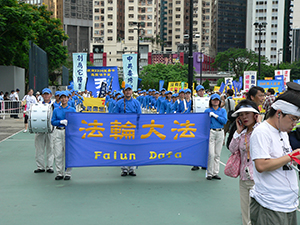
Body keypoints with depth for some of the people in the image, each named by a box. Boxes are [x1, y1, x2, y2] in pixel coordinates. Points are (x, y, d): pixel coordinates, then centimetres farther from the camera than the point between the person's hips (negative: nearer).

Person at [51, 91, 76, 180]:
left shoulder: (72, 110, 6)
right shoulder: (56, 110, 11)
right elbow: (52, 122, 6)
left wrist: (68, 122, -16)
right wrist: (61, 121, -10)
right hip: (58, 132, 2)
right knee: (58, 154, 0)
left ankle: (67, 173, 7)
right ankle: (59, 173, 10)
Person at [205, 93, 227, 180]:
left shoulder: (223, 110, 10)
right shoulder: (207, 110, 5)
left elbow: (224, 121, -5)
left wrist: (215, 115, -10)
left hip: (220, 132, 3)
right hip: (211, 132, -2)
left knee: (217, 154, 6)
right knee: (211, 154, -9)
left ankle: (215, 173, 14)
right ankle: (209, 173, -1)